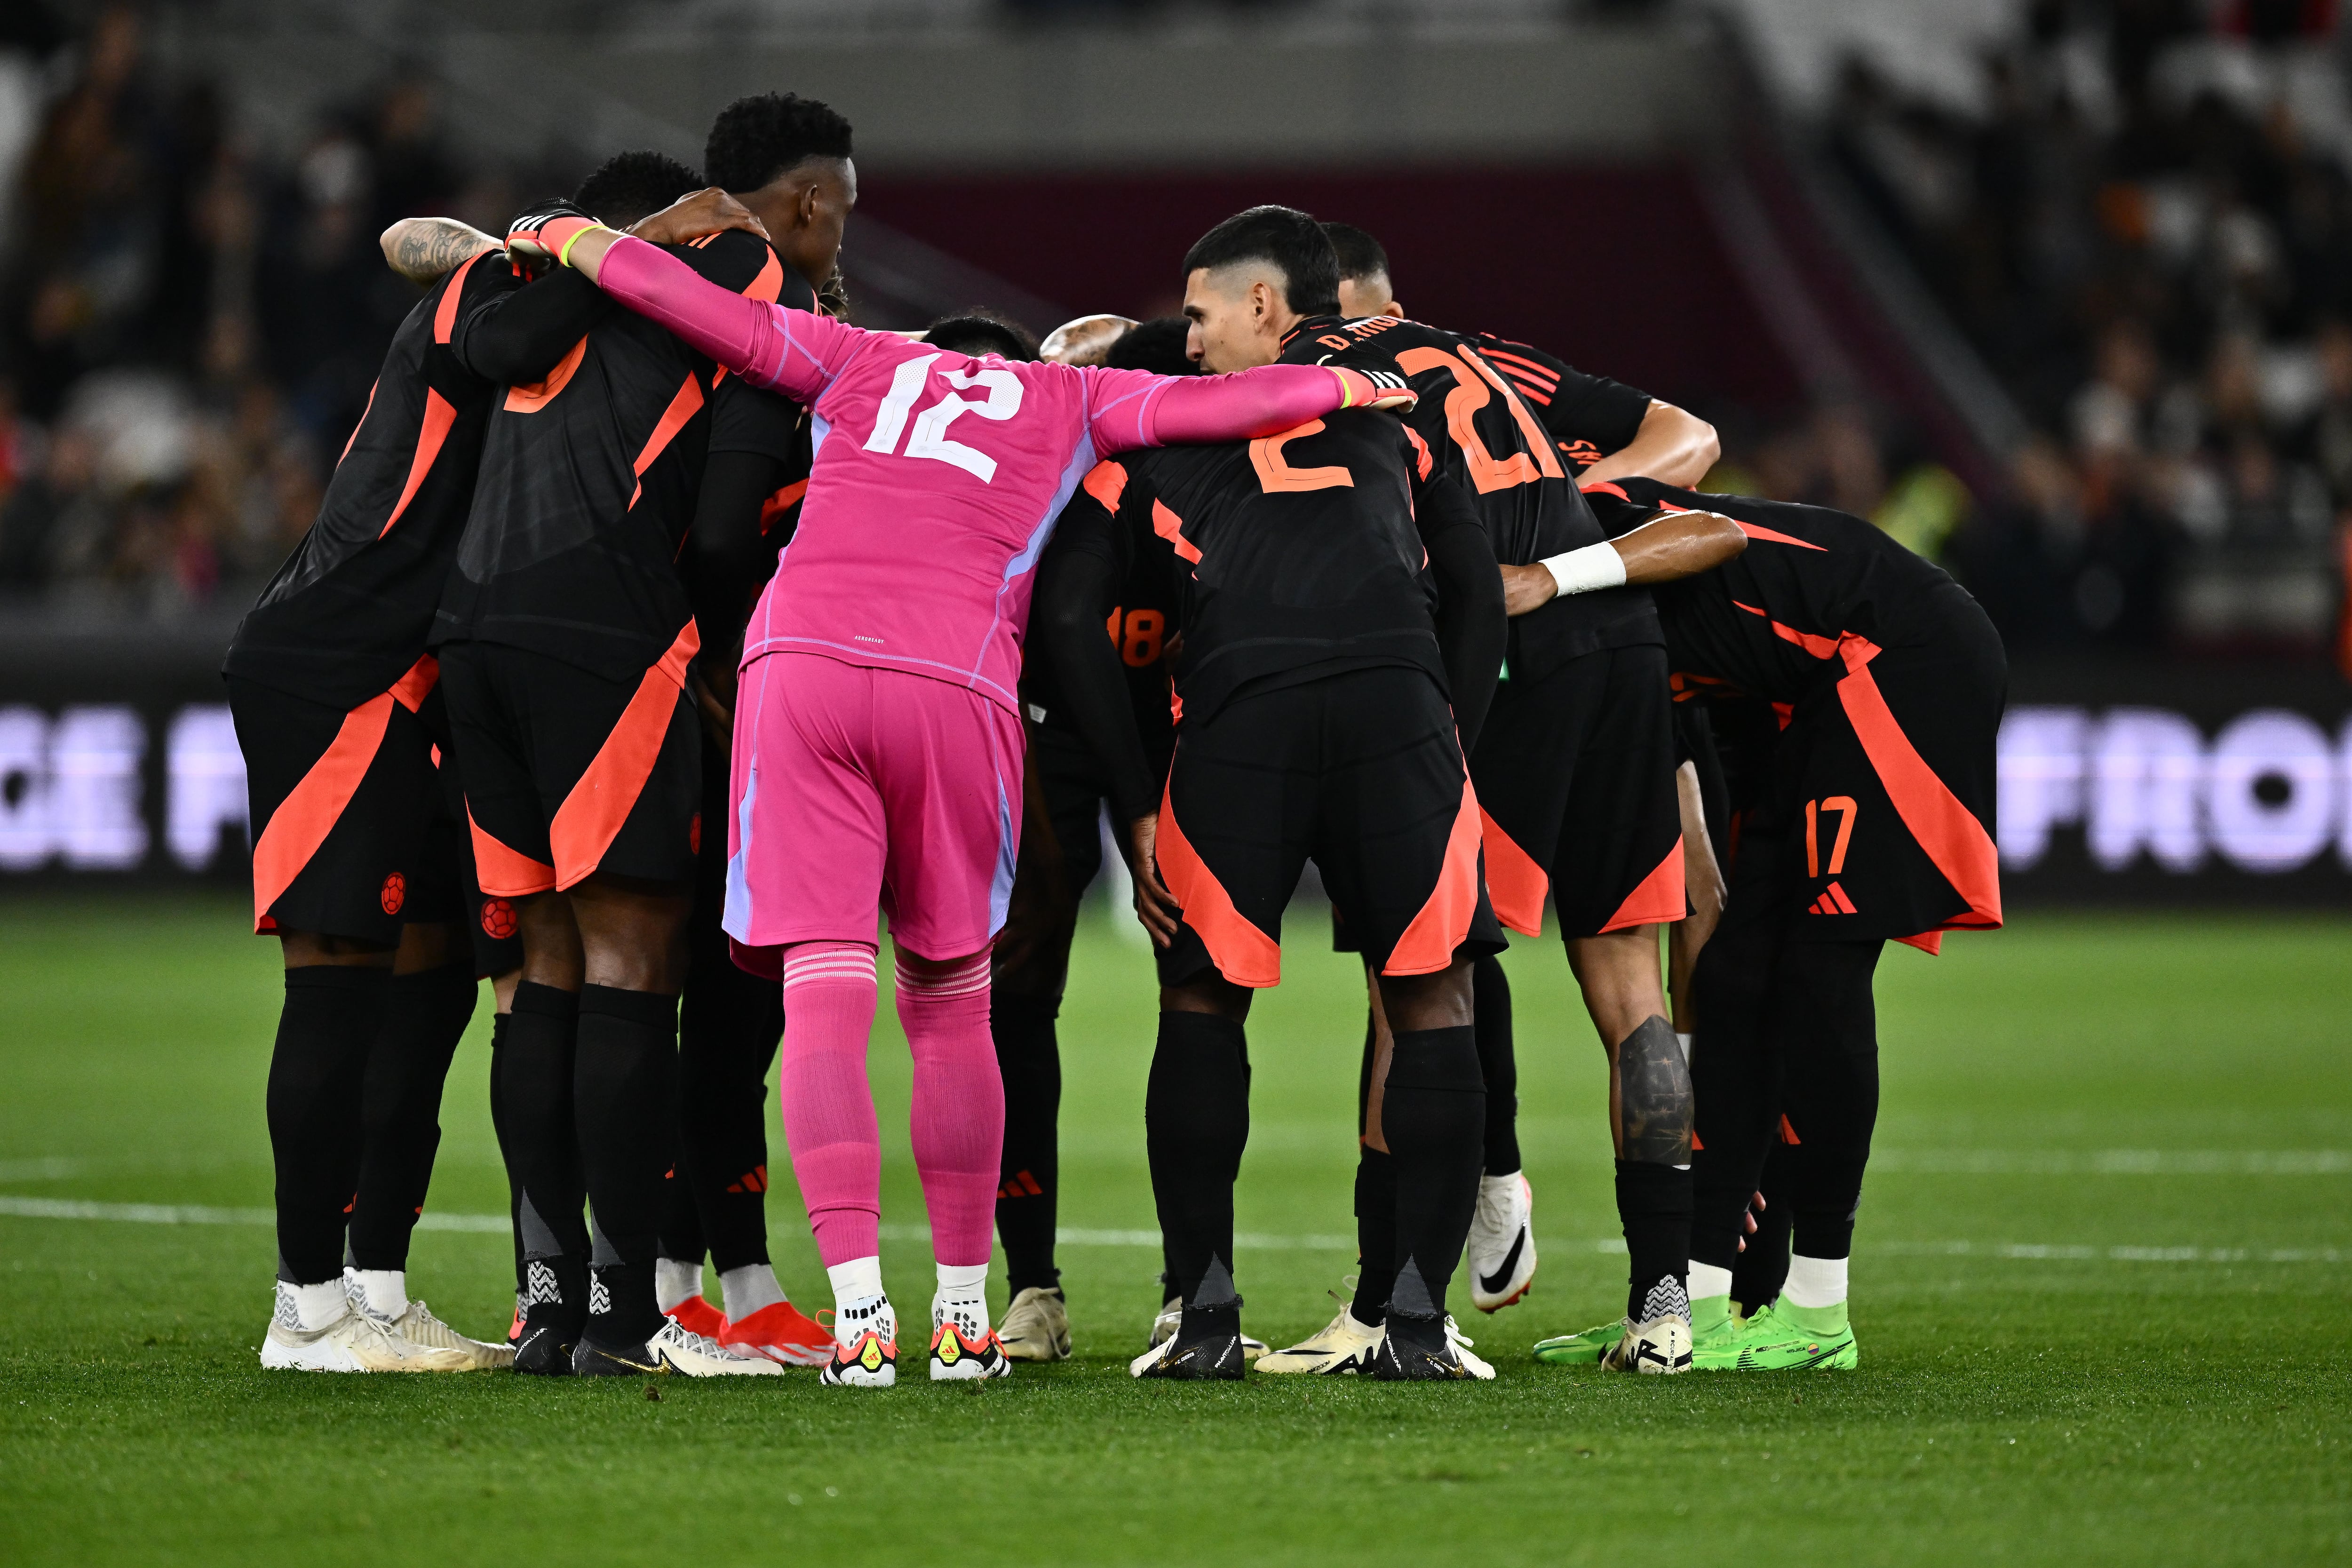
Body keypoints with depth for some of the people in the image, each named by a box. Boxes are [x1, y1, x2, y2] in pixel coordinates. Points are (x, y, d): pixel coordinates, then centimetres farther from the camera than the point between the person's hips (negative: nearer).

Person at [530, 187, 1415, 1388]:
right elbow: (1220, 408, 18)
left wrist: (563, 240, 32)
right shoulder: (1071, 403, 22)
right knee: (949, 1008, 13)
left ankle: (859, 1310, -14)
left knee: (824, 1002, -3)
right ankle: (964, 1311, 15)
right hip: (954, 690, 0)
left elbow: (693, 307, 18)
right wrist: (1354, 390, 35)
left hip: (800, 664, 0)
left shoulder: (862, 363, 24)